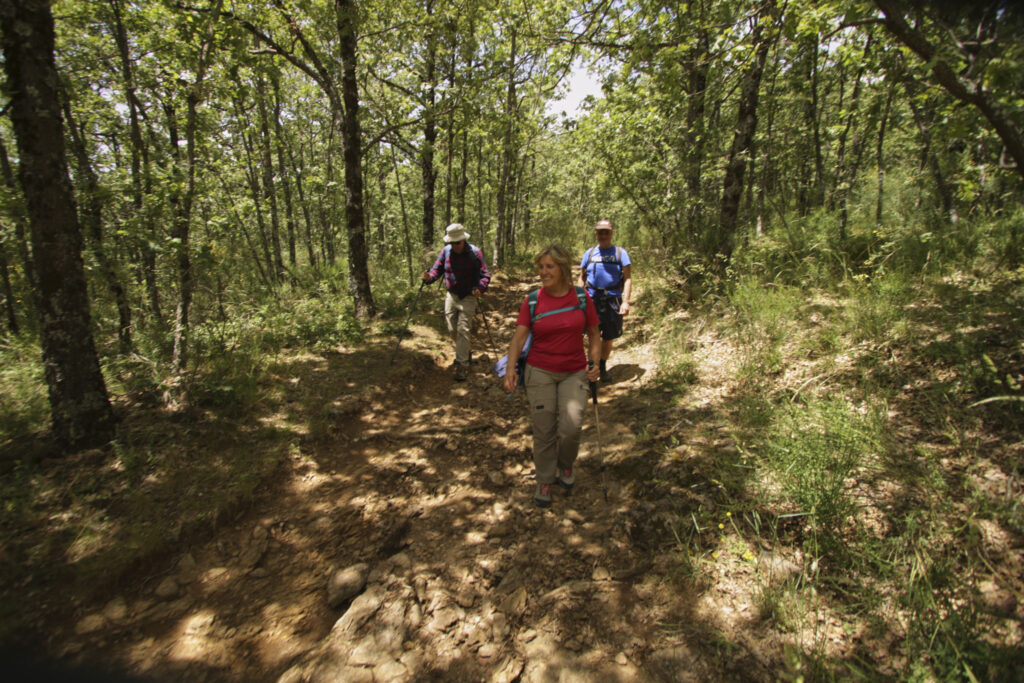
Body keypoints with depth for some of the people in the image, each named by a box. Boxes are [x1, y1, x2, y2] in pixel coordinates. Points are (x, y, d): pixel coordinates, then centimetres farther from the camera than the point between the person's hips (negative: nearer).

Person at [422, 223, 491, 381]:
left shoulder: (475, 252, -13)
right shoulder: (446, 251, -2)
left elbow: (485, 275, -13)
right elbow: (437, 268, 0)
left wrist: (480, 288, -32)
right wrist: (429, 277, -23)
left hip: (468, 297, -5)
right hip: (451, 296, 5)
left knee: (463, 330, -8)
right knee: (452, 329, 12)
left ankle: (462, 364, -1)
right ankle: (465, 352, 37)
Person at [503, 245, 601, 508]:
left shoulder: (582, 297, -1)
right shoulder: (533, 301, -3)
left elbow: (593, 334, 7)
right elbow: (519, 336, -9)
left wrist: (595, 362, -7)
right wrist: (511, 369, -23)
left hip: (574, 372, 0)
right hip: (540, 372, 0)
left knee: (571, 426, -11)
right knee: (543, 430, 4)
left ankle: (565, 465, 22)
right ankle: (544, 480, 25)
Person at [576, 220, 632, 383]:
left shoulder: (620, 252, 6)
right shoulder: (590, 253, 11)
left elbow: (627, 278, 0)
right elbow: (582, 278, 14)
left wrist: (626, 302, -11)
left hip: (613, 300, 0)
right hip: (592, 300, 0)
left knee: (608, 338, 9)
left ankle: (603, 367, 28)